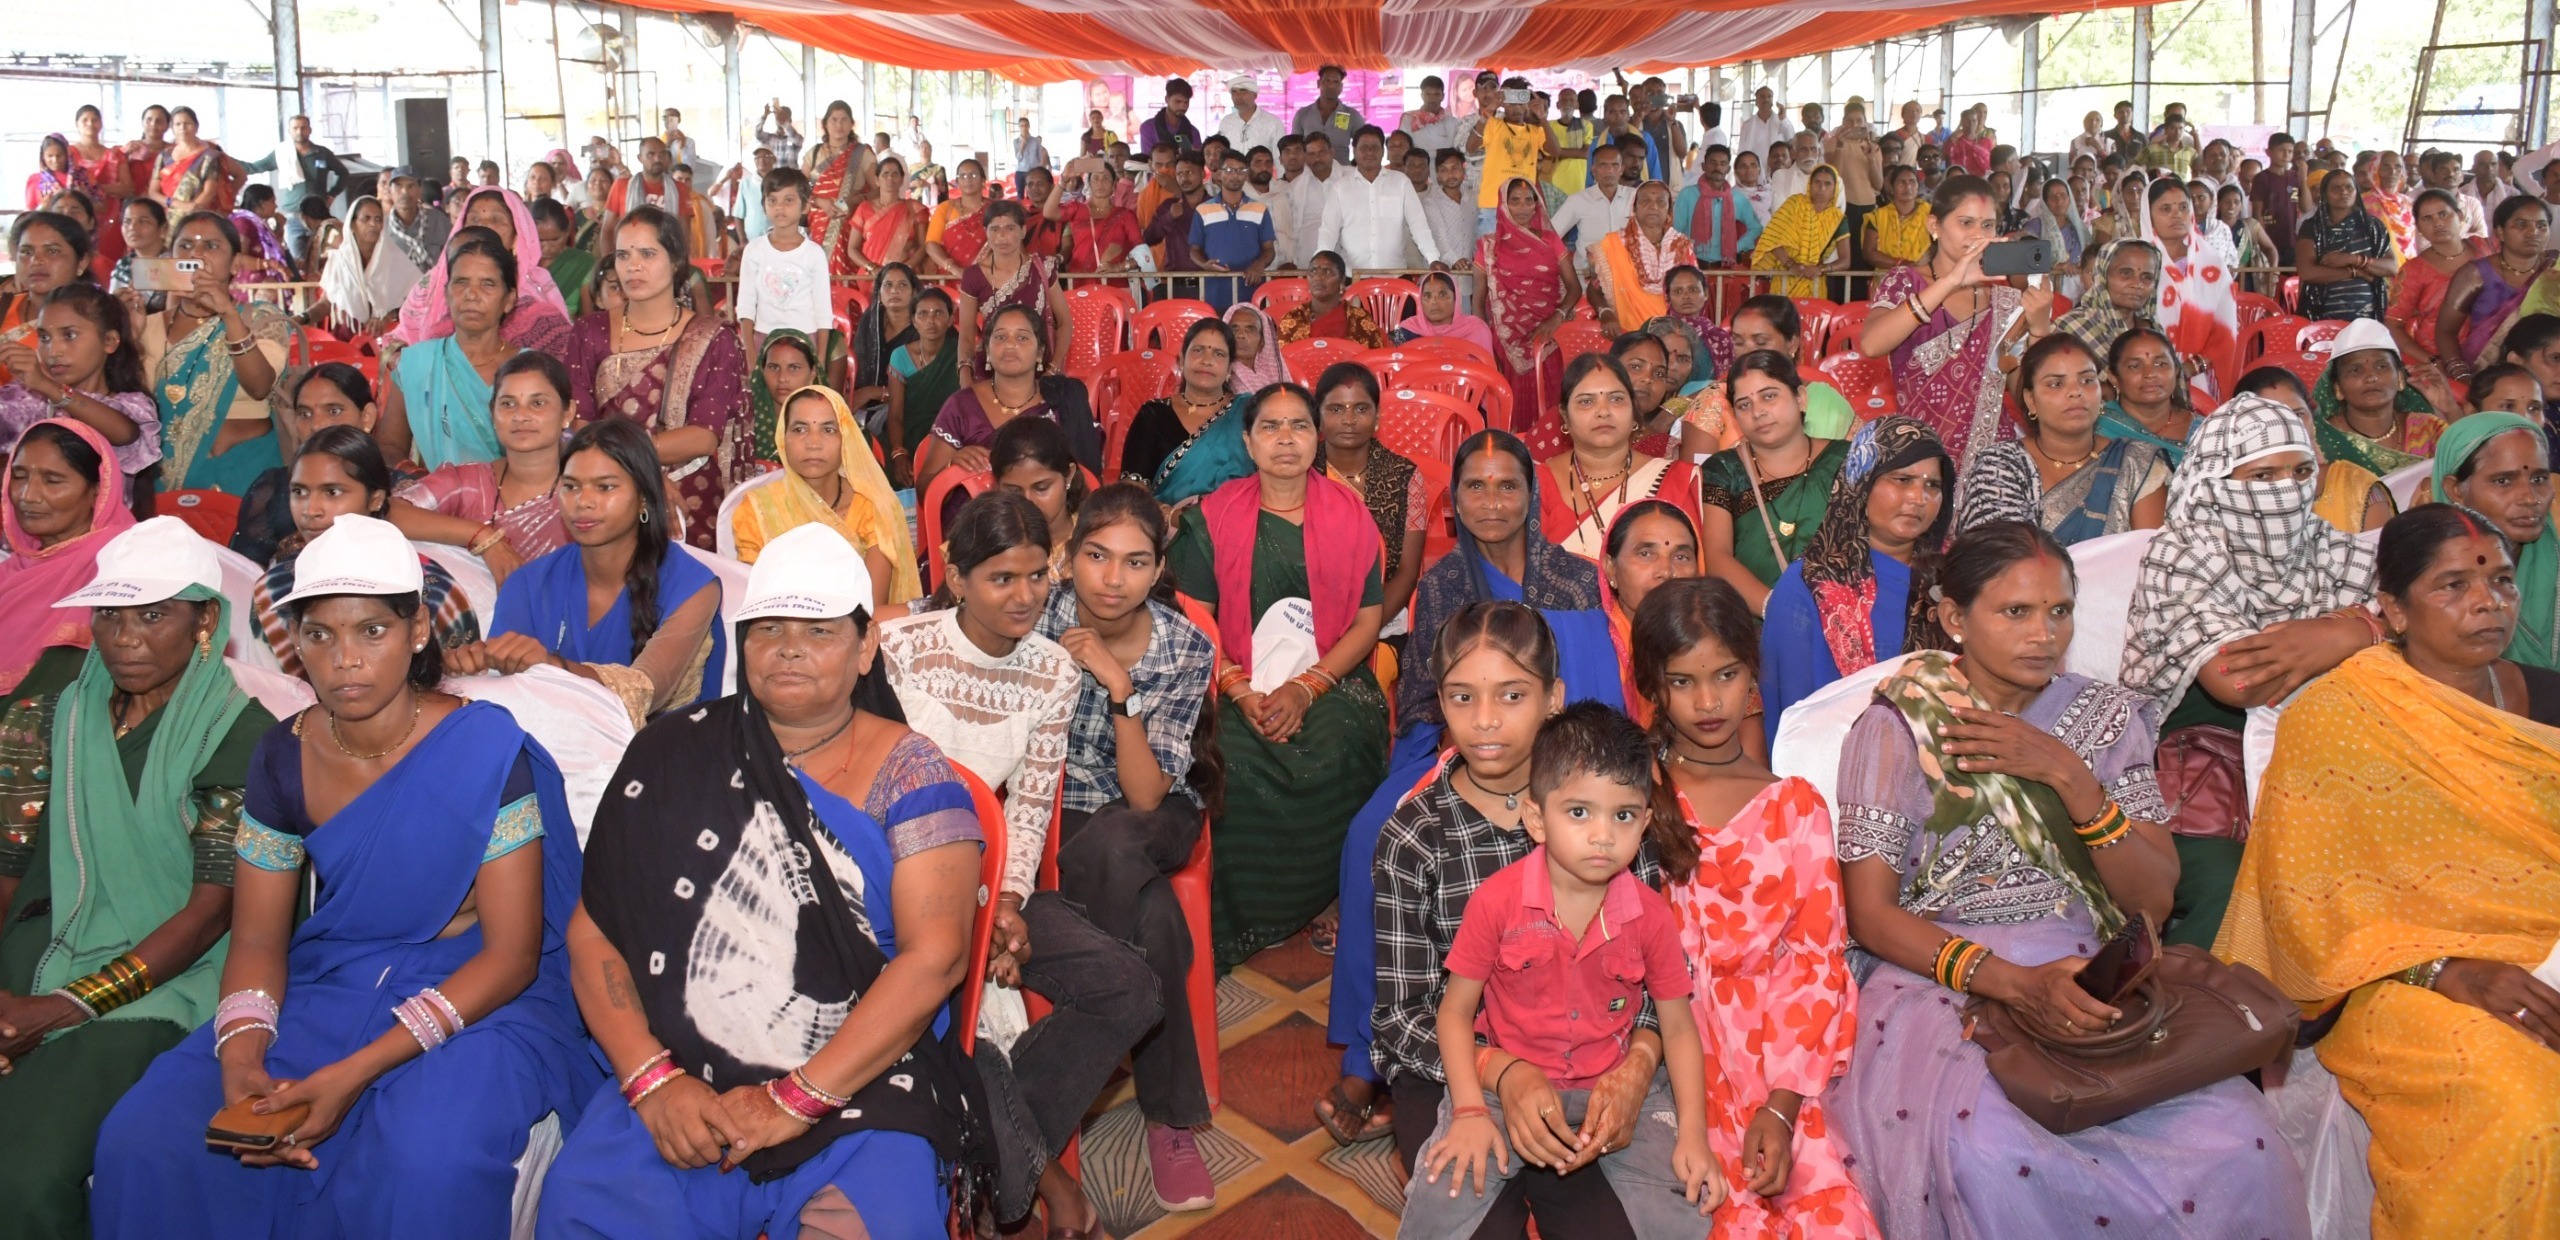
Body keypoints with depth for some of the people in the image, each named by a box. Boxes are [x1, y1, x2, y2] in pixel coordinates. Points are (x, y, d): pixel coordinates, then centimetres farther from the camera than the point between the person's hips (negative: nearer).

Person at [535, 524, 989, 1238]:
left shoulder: (909, 775, 0)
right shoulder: (674, 757, 9)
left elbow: (935, 956, -10)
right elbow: (593, 933, 7)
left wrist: (796, 1100, -14)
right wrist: (652, 1078, -7)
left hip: (862, 1086, -2)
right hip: (683, 1083, 2)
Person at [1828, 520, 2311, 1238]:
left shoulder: (2107, 717, 11)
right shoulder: (1897, 728, 1)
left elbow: (2152, 900, 4)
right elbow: (1871, 913, -4)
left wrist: (2068, 776, -10)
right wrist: (2009, 982, -19)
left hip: (2088, 986, 3)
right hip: (1944, 983, -3)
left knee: (2236, 1142, -27)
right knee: (1992, 1152, -35)